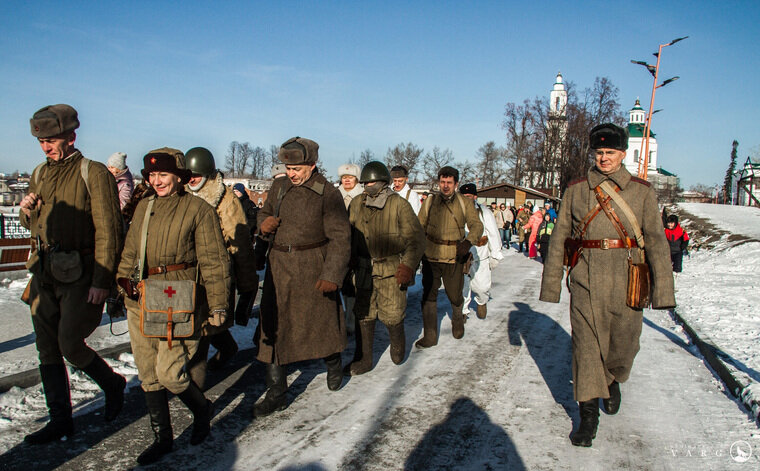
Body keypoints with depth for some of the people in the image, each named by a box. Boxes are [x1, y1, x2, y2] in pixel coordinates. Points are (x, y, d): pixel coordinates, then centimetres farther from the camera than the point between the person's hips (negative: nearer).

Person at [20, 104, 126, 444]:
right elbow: (31, 225, 24)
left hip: (79, 275, -7)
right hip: (44, 273, 7)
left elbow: (108, 231, -13)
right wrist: (26, 211, -1)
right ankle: (60, 420, 22)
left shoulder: (93, 174, -9)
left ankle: (113, 384, 22)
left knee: (70, 345, -7)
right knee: (47, 351, 10)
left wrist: (101, 281, -18)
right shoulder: (40, 174, 13)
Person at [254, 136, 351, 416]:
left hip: (313, 268, -4)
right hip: (279, 267, 5)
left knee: (322, 322, 10)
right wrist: (264, 223, -1)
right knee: (272, 327, 4)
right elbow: (264, 212, 24)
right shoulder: (279, 186, 8)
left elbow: (340, 237, -12)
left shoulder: (327, 193, -9)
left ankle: (333, 365, 42)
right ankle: (276, 393, 16)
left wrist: (331, 275, -21)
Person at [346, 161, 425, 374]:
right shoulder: (357, 204, 4)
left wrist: (408, 266, -17)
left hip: (391, 271, -4)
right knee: (364, 315, 7)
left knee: (391, 315, 1)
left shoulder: (399, 205, -9)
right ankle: (363, 359, 21)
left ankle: (398, 345, 33)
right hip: (364, 270, 4)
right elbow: (349, 234, 14)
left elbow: (416, 238, -9)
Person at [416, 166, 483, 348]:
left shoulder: (464, 203, 3)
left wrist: (468, 241, -24)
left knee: (455, 295, 7)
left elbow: (477, 225, -5)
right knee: (429, 295, -1)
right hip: (431, 256, 1)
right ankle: (429, 336, 10)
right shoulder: (430, 201, 4)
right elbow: (420, 227, 10)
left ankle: (457, 318, 41)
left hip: (454, 258, 0)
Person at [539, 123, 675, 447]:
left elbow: (656, 241, 3)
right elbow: (559, 238, 6)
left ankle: (612, 380, 45)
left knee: (624, 345, 11)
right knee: (586, 346, 0)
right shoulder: (575, 190, 5)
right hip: (585, 283, 0)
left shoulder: (642, 192, 5)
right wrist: (551, 284, 4)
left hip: (626, 284, 1)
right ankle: (588, 417, 12)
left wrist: (662, 289, -4)